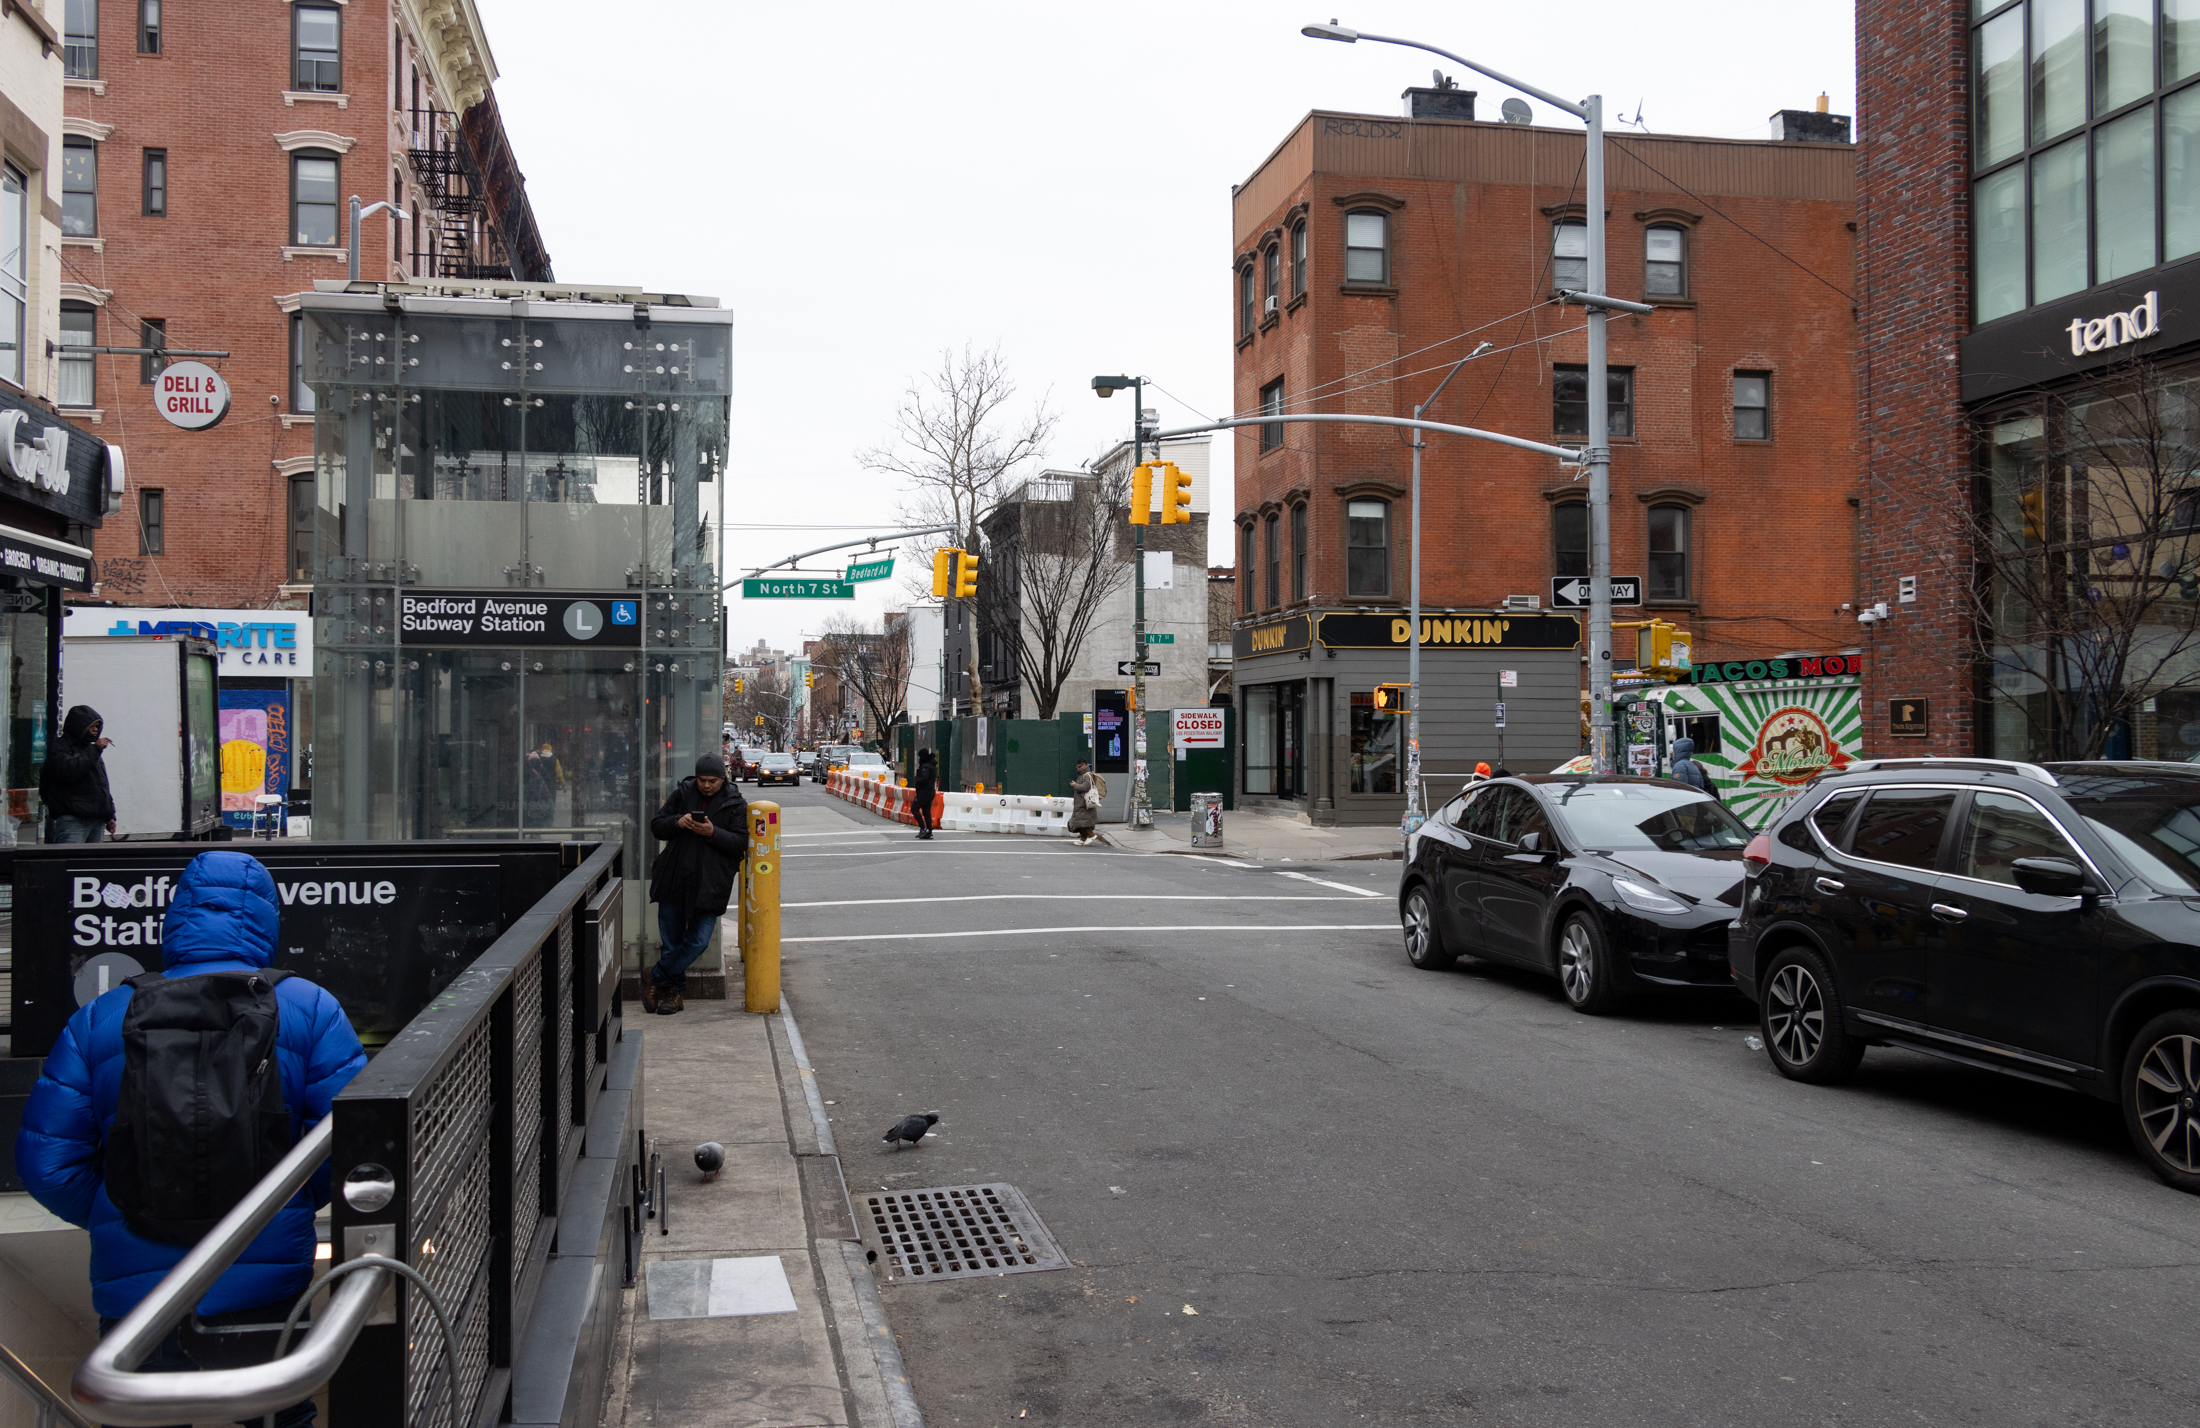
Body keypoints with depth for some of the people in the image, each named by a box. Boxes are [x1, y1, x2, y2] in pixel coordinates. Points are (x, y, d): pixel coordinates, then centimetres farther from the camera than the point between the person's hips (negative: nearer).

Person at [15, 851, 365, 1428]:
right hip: (267, 1286, 0)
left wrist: (114, 1218, 14)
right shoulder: (307, 1009, -1)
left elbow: (45, 1162, 0)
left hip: (134, 1286, 0)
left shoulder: (98, 1019, 3)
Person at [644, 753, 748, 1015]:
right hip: (673, 880, 2)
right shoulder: (682, 794, 8)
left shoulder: (736, 804, 1)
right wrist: (677, 822, -11)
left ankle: (656, 979, 9)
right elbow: (656, 826, 10)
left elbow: (741, 843, -4)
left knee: (698, 941, -7)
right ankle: (676, 991, 22)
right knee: (671, 941, 7)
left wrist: (713, 833, -19)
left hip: (710, 884, -2)